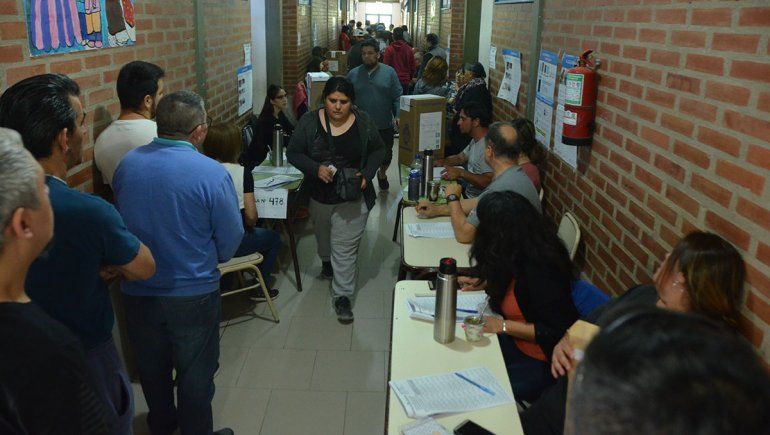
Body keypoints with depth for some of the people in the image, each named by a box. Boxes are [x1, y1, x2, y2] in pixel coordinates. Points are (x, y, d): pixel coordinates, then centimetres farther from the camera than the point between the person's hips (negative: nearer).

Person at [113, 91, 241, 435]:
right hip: (193, 293, -5)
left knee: (151, 366, 24)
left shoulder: (127, 164, -6)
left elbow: (120, 219, 8)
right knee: (195, 373, 15)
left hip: (137, 291, 5)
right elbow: (231, 238, -13)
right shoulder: (211, 173, -21)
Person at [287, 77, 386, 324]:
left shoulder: (363, 122, -8)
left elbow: (378, 151, 4)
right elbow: (294, 153, -5)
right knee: (324, 238, 25)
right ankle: (326, 262, 58)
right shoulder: (309, 122, -9)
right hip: (319, 196, 3)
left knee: (345, 247, -5)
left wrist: (367, 175, -12)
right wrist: (316, 168, -22)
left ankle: (342, 295, 6)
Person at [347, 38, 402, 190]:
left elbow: (397, 96, -5)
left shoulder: (389, 72, -3)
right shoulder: (353, 74, 1)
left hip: (385, 126, 0)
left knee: (386, 155, 17)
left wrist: (397, 116, -18)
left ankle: (382, 174, 48)